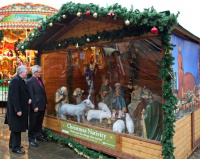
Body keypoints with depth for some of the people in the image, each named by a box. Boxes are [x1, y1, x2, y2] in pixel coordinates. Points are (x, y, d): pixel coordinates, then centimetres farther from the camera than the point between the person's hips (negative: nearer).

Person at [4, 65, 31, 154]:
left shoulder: (21, 80, 10)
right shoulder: (15, 80, -19)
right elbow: (14, 96, -24)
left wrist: (28, 99, 0)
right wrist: (18, 109, -24)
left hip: (21, 108, 10)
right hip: (17, 109, -10)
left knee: (16, 127, 19)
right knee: (16, 128, 0)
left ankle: (12, 144, 33)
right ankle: (15, 147, 12)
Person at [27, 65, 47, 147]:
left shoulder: (40, 79, 11)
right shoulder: (30, 81, -13)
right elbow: (31, 95, -16)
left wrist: (45, 102, 12)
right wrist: (35, 107, -18)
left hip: (42, 106, 8)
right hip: (35, 107, -8)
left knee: (39, 123, 18)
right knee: (33, 124, 5)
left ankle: (38, 136, 32)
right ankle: (31, 139, 18)